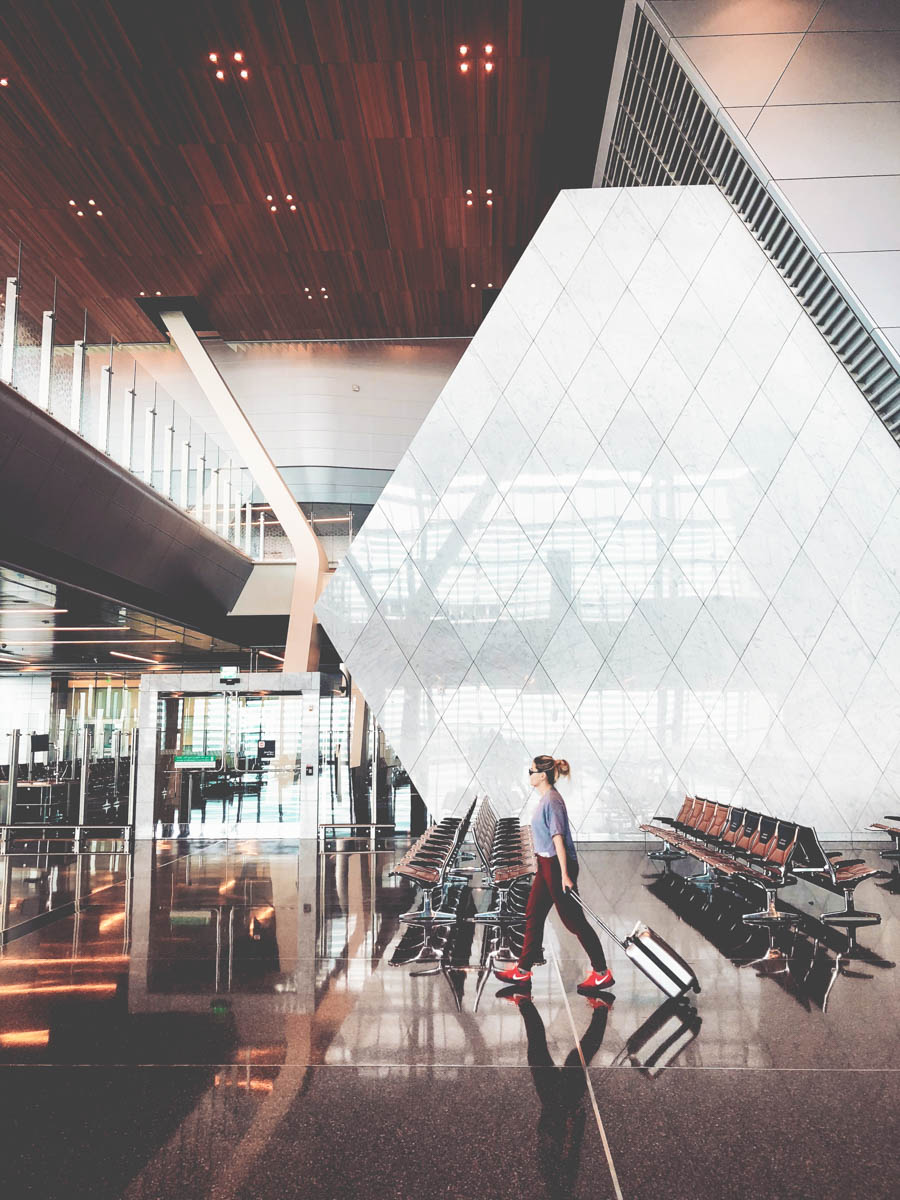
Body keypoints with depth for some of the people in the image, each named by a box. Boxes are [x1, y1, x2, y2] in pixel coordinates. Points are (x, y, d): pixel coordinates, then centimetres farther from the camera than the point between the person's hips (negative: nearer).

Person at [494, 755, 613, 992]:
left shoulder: (552, 801, -19)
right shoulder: (545, 798, 11)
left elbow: (558, 838, -22)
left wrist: (564, 875, -23)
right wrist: (541, 864, 26)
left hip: (557, 866, -10)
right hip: (547, 865, 10)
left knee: (573, 920, -1)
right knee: (533, 916, 12)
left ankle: (602, 973, 10)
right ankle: (522, 972, 19)